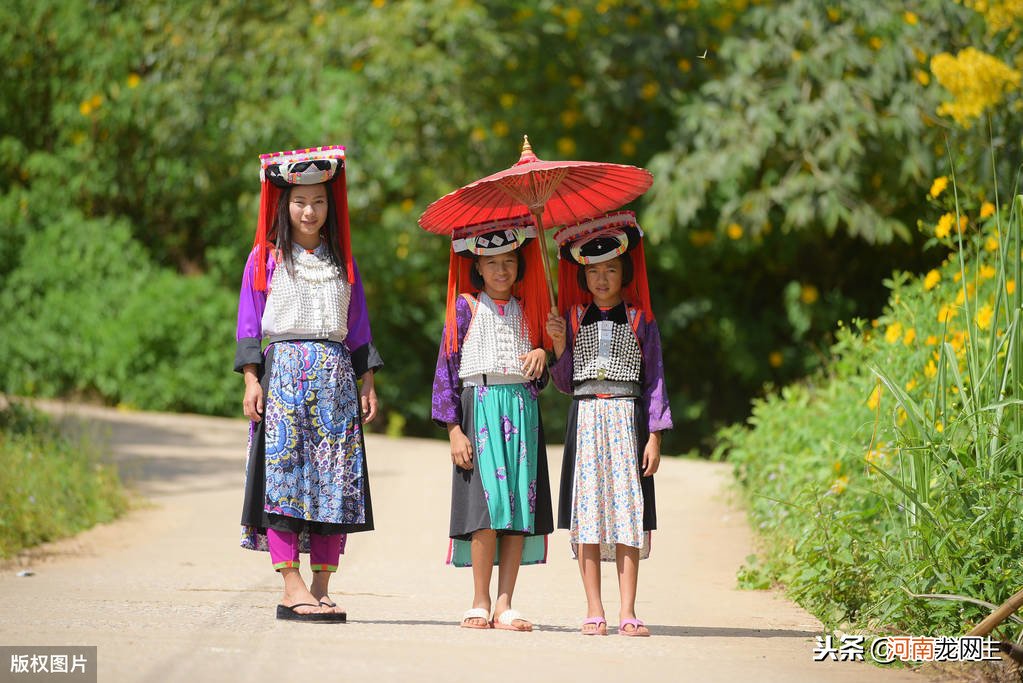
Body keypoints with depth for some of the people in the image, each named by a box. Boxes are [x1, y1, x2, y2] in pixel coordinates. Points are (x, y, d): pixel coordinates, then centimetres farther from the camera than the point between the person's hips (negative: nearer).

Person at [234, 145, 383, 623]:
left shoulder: (342, 261, 15)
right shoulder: (266, 257, 6)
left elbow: (358, 327, 17)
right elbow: (249, 321, 3)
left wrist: (367, 382, 9)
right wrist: (251, 378, -7)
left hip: (336, 375, 3)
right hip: (284, 370, -3)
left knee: (335, 480, -2)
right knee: (283, 476, -10)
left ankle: (321, 589, 1)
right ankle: (292, 588, -10)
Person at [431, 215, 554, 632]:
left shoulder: (528, 309, 14)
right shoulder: (466, 307, 4)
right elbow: (447, 367, -1)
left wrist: (542, 355, -5)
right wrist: (453, 429, -8)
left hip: (523, 409, 4)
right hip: (480, 406, -4)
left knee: (520, 508, -2)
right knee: (487, 505, -12)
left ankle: (505, 605, 1)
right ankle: (480, 604, -5)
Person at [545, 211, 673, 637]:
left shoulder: (640, 320, 5)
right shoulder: (573, 318, 9)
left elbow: (654, 378, 4)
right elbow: (565, 383, 10)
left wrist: (654, 436, -3)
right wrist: (560, 345, -8)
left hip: (627, 418, -1)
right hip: (585, 418, 1)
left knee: (628, 513, -5)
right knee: (587, 512, -2)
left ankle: (628, 612, -4)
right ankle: (594, 612, 2)